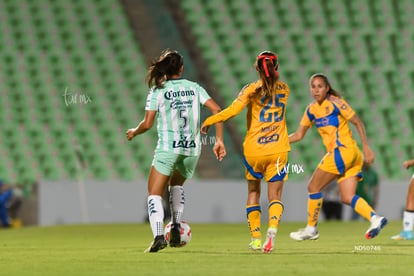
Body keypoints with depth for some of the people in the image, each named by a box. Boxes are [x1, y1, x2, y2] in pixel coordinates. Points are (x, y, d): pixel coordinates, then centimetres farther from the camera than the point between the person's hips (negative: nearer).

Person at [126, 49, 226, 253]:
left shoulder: (157, 91, -1)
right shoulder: (194, 88, 8)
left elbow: (148, 123, -6)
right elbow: (216, 110, -1)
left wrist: (134, 132, 14)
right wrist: (219, 140, 2)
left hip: (167, 148, -4)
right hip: (192, 149, 4)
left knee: (154, 194, -1)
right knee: (177, 184, 30)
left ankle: (158, 235, -23)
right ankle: (176, 228, 14)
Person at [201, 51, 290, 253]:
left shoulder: (252, 89, -6)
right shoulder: (283, 89, 5)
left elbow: (232, 111, -17)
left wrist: (208, 121, -6)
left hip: (254, 150, -1)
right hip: (278, 150, 1)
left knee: (253, 192, 17)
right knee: (275, 196, 1)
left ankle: (255, 238, 13)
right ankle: (272, 229, -27)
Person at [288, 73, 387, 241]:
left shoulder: (335, 102, -6)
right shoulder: (311, 110, 16)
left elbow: (357, 122, -5)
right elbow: (299, 135, 20)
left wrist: (366, 147, -11)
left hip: (342, 151, -8)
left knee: (313, 187, -1)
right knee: (347, 198, -1)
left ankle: (311, 229, 9)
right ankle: (375, 218, -12)